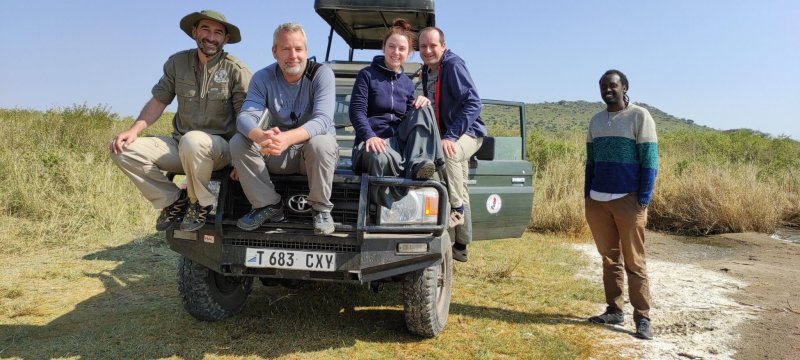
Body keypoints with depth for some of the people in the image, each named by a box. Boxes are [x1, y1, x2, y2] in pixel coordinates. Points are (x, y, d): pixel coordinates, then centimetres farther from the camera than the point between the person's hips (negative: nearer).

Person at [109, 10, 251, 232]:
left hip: (220, 149, -5)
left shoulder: (236, 70, -8)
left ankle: (201, 204, -12)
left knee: (193, 141, -39)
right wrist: (134, 130, -7)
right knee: (123, 150, -13)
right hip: (180, 145, 5)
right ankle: (173, 200, 2)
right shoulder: (177, 63, 5)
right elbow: (158, 101, 10)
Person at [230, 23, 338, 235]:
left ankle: (321, 208, -14)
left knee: (320, 143, -37)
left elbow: (323, 120, -29)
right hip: (279, 155, 3)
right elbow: (245, 116, -19)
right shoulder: (263, 78, -6)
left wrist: (288, 138, -49)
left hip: (314, 154, -3)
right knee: (238, 142, -20)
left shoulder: (321, 74, -15)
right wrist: (261, 137, -45)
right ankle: (269, 205, -6)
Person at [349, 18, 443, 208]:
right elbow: (357, 111, -6)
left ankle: (418, 163, -35)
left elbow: (410, 118, 18)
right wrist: (370, 136, -25)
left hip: (400, 139, 5)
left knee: (423, 110, -18)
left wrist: (422, 103, -6)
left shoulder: (407, 83, 20)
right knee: (382, 159, -41)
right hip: (373, 141, -5)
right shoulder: (367, 75, 4)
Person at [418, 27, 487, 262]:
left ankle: (456, 210, -24)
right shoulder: (427, 70, 8)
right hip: (445, 134, 8)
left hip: (467, 133, -8)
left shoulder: (453, 65, -17)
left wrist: (451, 136, -33)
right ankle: (460, 245, 20)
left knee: (447, 152, -39)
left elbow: (473, 103, -27)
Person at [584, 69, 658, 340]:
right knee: (610, 259, 11)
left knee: (634, 263, -1)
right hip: (597, 201, 6)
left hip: (628, 200, -5)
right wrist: (587, 195, 10)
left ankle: (642, 318, 4)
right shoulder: (596, 120, 14)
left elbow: (649, 160, -7)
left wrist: (643, 200, -14)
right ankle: (614, 310, 19)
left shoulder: (639, 116, -3)